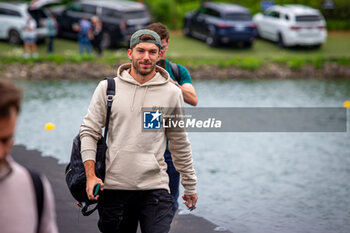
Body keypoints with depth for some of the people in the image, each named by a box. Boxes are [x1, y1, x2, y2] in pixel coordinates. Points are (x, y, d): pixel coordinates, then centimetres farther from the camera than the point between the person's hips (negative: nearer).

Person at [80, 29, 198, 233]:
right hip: (113, 186, 1)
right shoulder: (107, 88, 4)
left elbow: (180, 143, 13)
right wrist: (91, 176, -7)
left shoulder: (172, 93, 5)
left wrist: (190, 185, 18)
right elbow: (89, 131, 5)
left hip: (155, 186, -1)